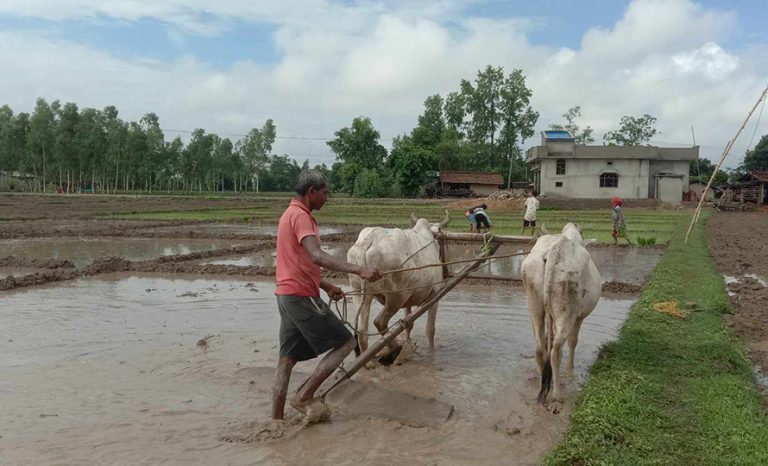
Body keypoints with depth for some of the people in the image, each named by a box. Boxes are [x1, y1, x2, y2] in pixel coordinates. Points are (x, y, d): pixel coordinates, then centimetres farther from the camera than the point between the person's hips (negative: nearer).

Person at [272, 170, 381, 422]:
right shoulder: (301, 216, -14)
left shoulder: (291, 214, 18)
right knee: (346, 342, -1)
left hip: (287, 294, 10)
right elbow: (317, 256, -30)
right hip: (302, 296, -10)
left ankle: (276, 420, 13)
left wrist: (326, 285, 21)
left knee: (287, 359, 10)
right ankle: (304, 395, 0)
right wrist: (358, 270, -37)